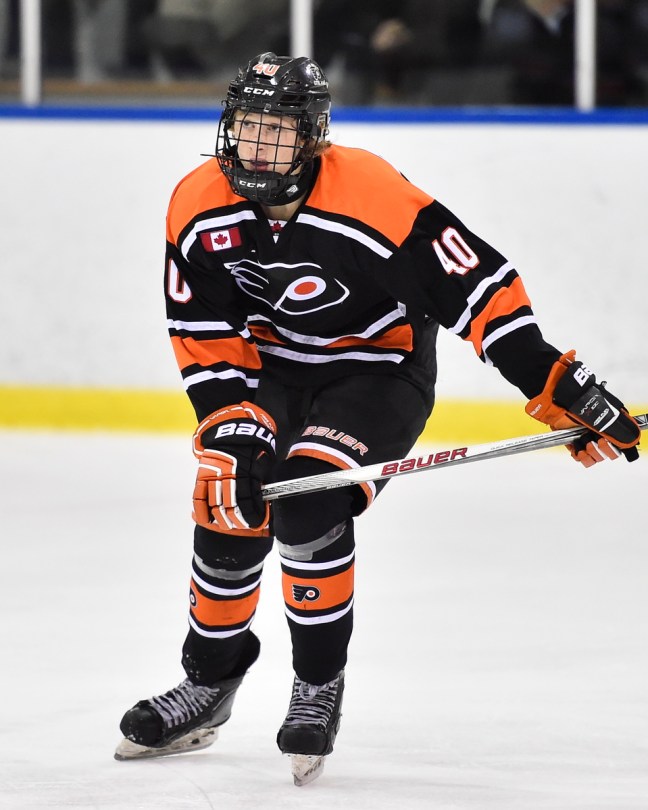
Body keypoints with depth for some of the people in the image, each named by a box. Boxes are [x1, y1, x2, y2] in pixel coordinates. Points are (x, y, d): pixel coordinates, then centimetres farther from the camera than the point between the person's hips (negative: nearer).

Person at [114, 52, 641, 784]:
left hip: (380, 368, -4)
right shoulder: (198, 207, -15)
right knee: (229, 508, -8)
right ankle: (209, 683, 16)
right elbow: (203, 334, -7)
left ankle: (320, 686, -7)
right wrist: (231, 423, -18)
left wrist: (558, 387, -31)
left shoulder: (373, 198, -30)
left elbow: (478, 285, -28)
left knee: (307, 505, -25)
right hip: (271, 361, 5)